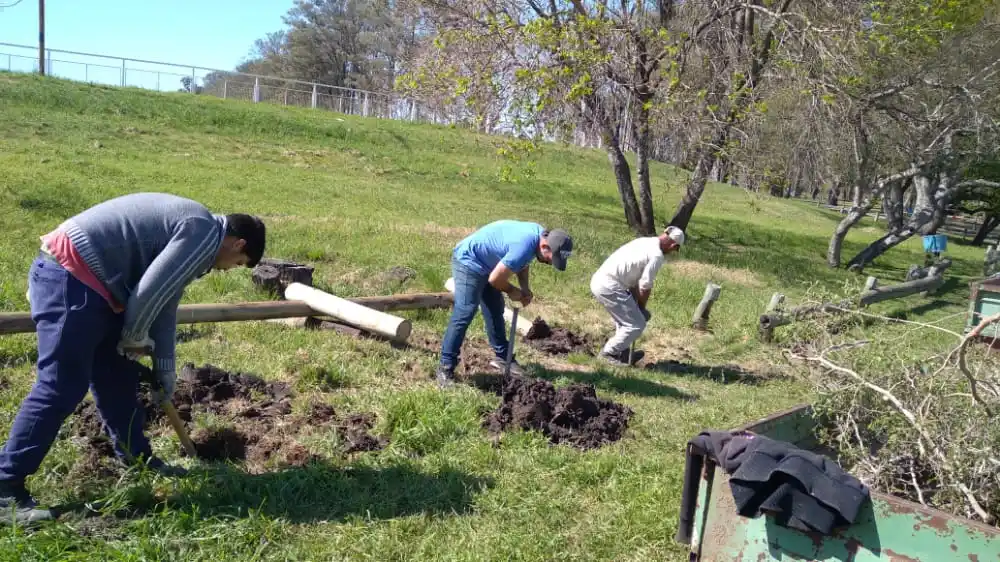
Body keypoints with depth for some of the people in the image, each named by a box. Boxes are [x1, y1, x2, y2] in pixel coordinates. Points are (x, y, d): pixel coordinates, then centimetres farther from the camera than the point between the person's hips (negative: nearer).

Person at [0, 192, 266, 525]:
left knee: (117, 378, 17)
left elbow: (164, 304, 23)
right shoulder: (203, 231, -13)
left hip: (86, 280, 11)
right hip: (69, 277, -11)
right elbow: (150, 293, -19)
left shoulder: (192, 232, 19)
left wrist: (165, 370, 25)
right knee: (61, 387, -9)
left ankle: (138, 458, 30)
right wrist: (134, 338, 0)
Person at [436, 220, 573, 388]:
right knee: (464, 314, -16)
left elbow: (522, 262, 14)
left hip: (485, 263, 10)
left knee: (495, 311, 15)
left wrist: (525, 289, 0)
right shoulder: (524, 246, -34)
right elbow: (495, 279, -27)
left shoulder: (540, 235, -4)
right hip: (468, 261, -10)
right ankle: (445, 368, -13)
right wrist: (512, 291, -7)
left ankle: (502, 357, 27)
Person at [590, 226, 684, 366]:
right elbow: (645, 286, -7)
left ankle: (623, 353, 32)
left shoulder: (644, 241, 16)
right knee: (637, 324, 1)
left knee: (625, 319, 26)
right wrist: (642, 307, 11)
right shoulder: (657, 255, -11)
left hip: (598, 280, 10)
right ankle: (609, 352, 10)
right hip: (609, 286, -10)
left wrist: (636, 305, 20)